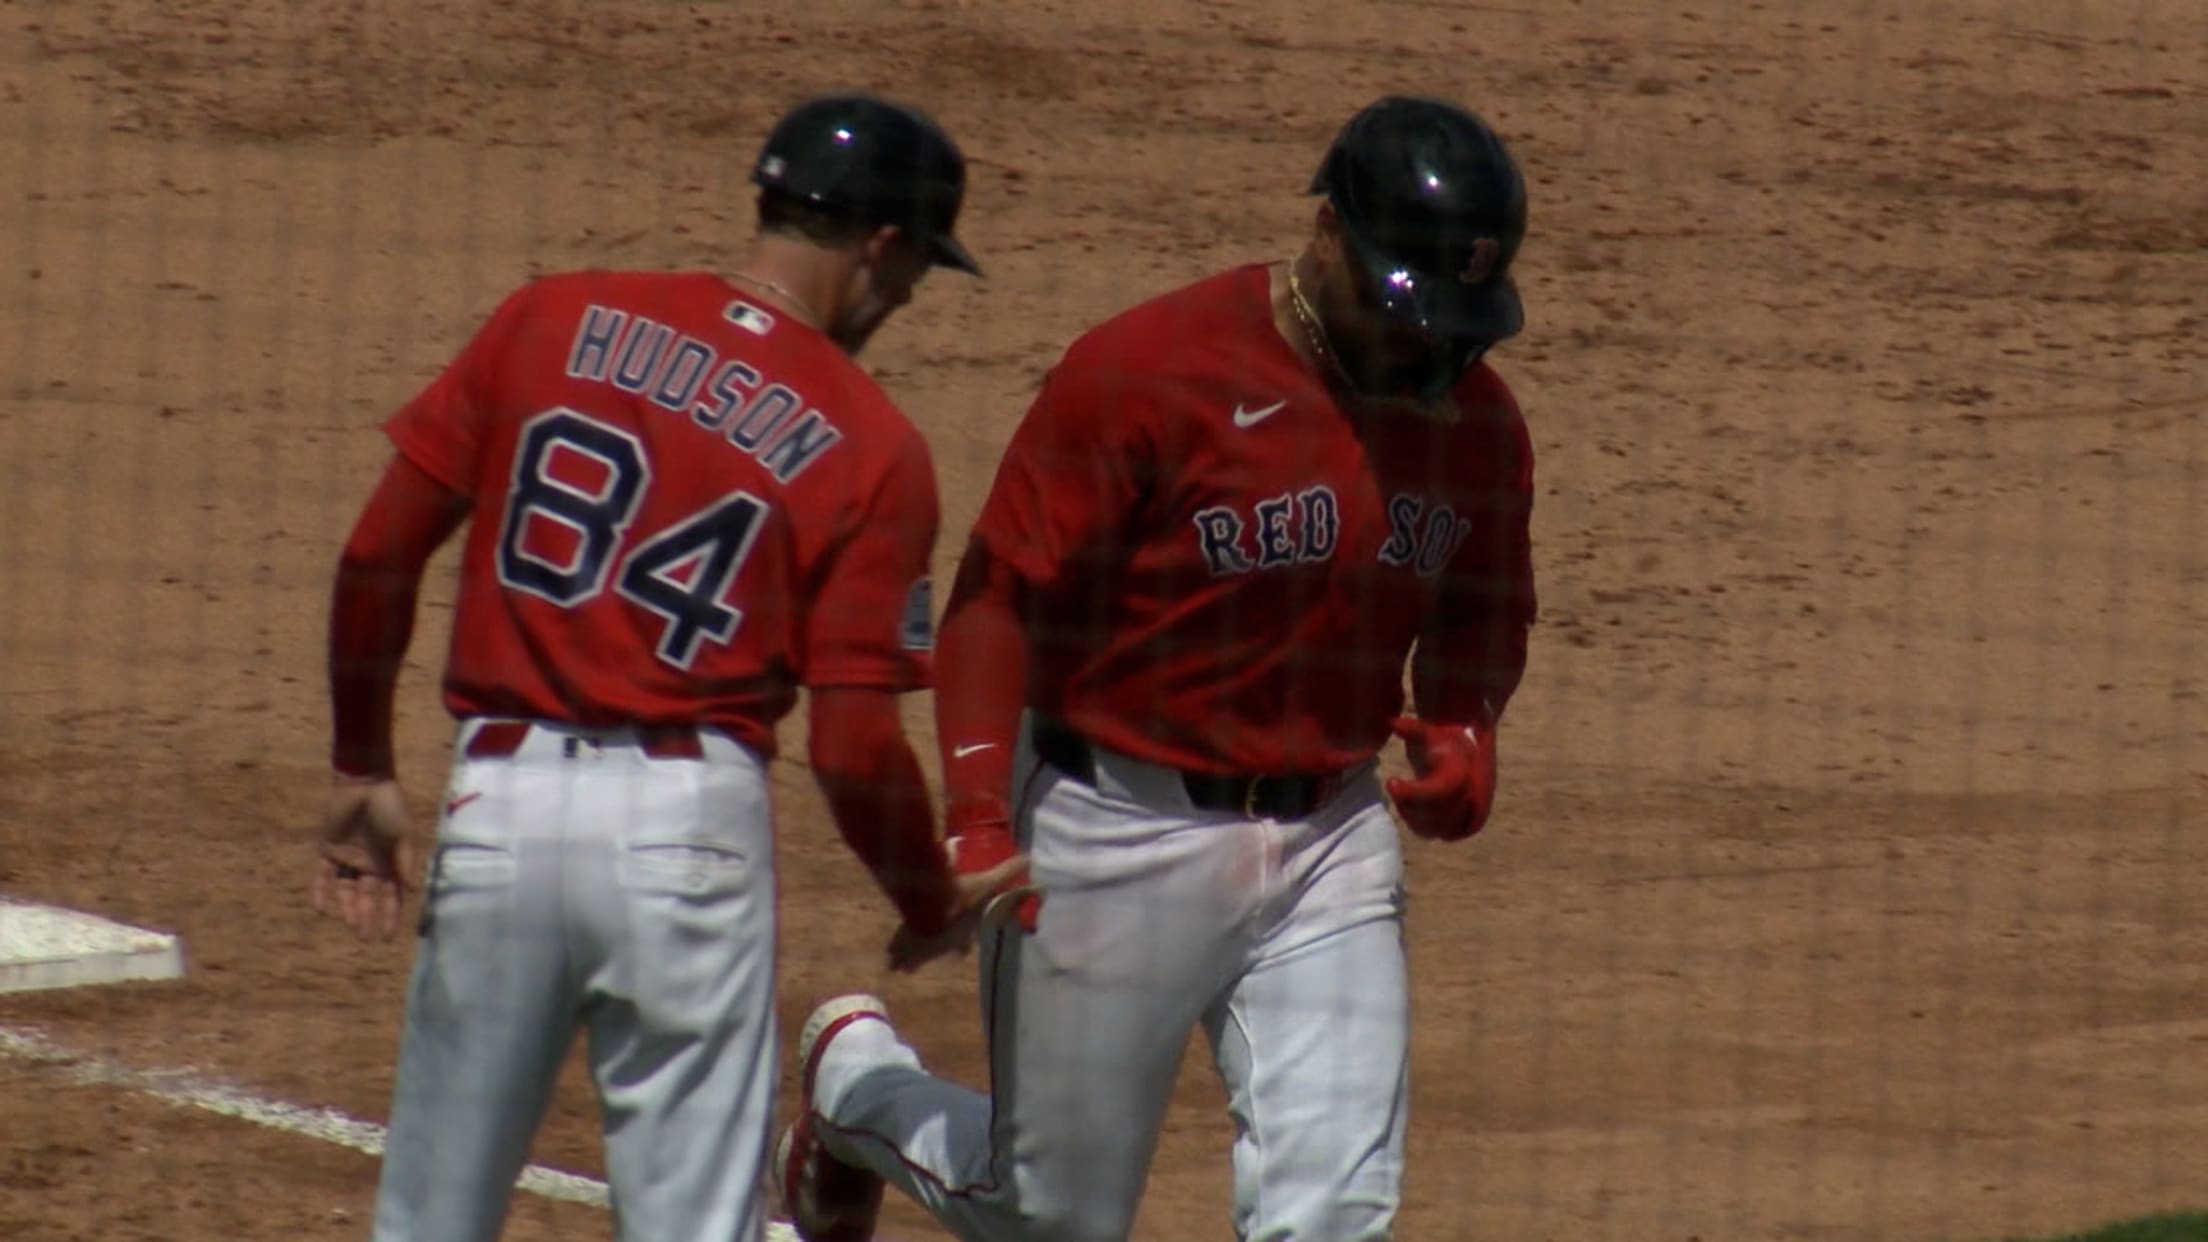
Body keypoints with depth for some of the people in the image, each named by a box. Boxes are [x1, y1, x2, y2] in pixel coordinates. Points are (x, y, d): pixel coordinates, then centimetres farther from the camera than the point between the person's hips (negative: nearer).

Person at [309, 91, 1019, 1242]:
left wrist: (362, 768, 16)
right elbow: (854, 749, -6)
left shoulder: (552, 320, 5)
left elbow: (378, 556, 4)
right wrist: (935, 908, 12)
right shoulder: (870, 445, -3)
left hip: (498, 802, 3)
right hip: (688, 824, -2)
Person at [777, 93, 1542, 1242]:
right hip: (1120, 833, -5)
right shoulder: (1147, 371, -18)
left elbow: (1485, 609, 18)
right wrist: (978, 821, -25)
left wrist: (1463, 724, -4)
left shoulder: (1476, 418, 0)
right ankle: (854, 1073, 40)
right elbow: (999, 598, -16)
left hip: (1330, 836, 5)